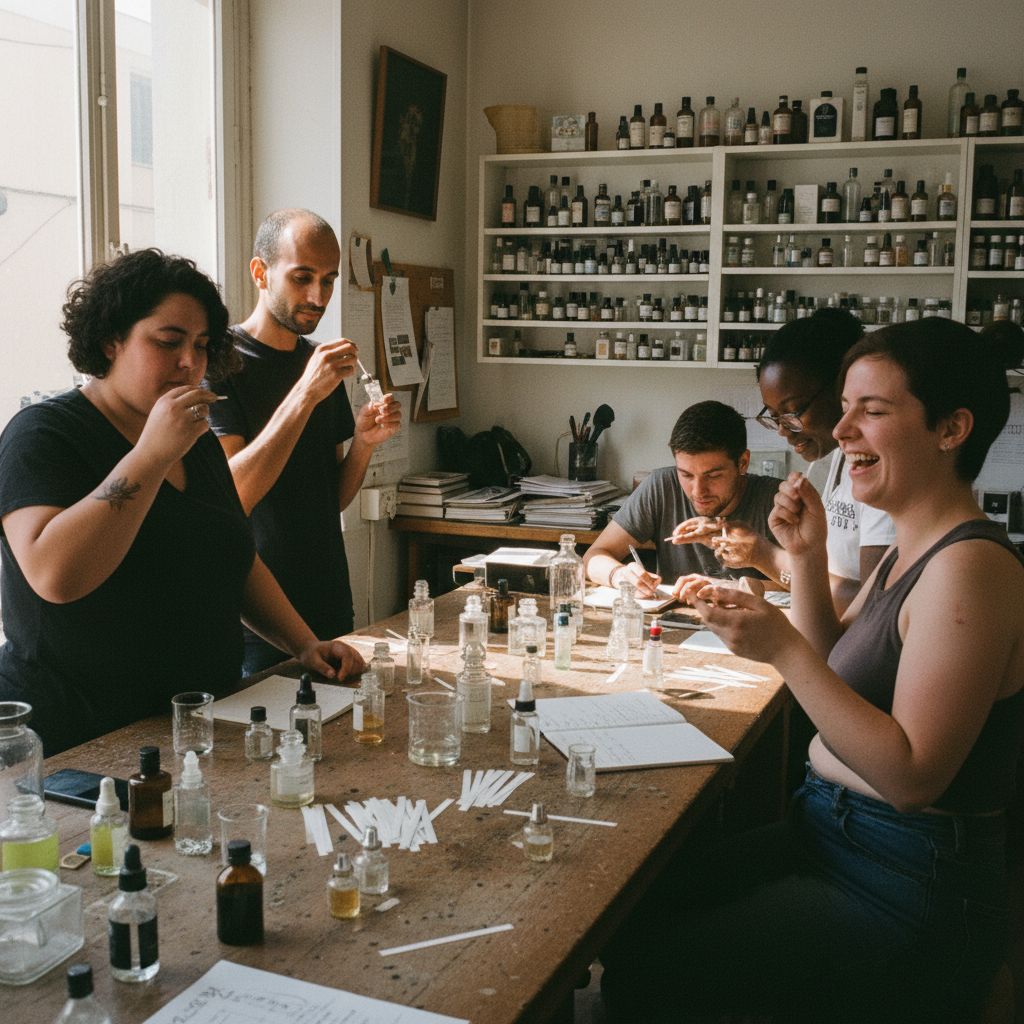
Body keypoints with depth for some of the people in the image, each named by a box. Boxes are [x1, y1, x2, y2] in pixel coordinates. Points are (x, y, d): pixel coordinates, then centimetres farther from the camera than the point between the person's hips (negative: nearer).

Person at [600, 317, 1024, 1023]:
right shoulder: (912, 548, 8)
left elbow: (912, 774, -25)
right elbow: (836, 667, 17)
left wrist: (784, 649, -27)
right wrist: (808, 560, 2)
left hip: (907, 902, -9)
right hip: (830, 833, 9)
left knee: (642, 963, -12)